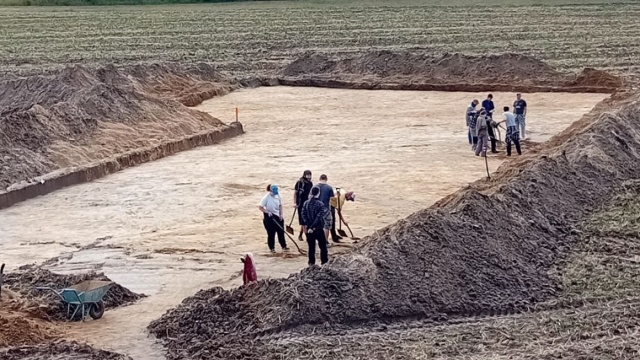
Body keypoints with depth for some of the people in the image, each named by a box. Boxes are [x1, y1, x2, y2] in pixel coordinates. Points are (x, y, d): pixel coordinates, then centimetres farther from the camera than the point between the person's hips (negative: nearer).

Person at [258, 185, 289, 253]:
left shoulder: (278, 196, -2)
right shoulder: (266, 198, -17)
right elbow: (260, 207, -14)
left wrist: (281, 214, 0)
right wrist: (267, 212, -25)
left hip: (277, 216, 5)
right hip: (269, 217, -5)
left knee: (281, 232, 9)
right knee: (271, 233, 1)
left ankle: (284, 246, 21)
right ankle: (272, 248, 14)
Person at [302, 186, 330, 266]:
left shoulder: (306, 203, 1)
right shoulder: (320, 204, -14)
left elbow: (303, 215, -4)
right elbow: (319, 217, -19)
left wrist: (309, 225, -8)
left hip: (309, 229, 4)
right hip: (319, 229, -4)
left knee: (311, 247, 13)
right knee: (323, 247, 7)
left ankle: (311, 262, 16)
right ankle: (324, 262, 7)